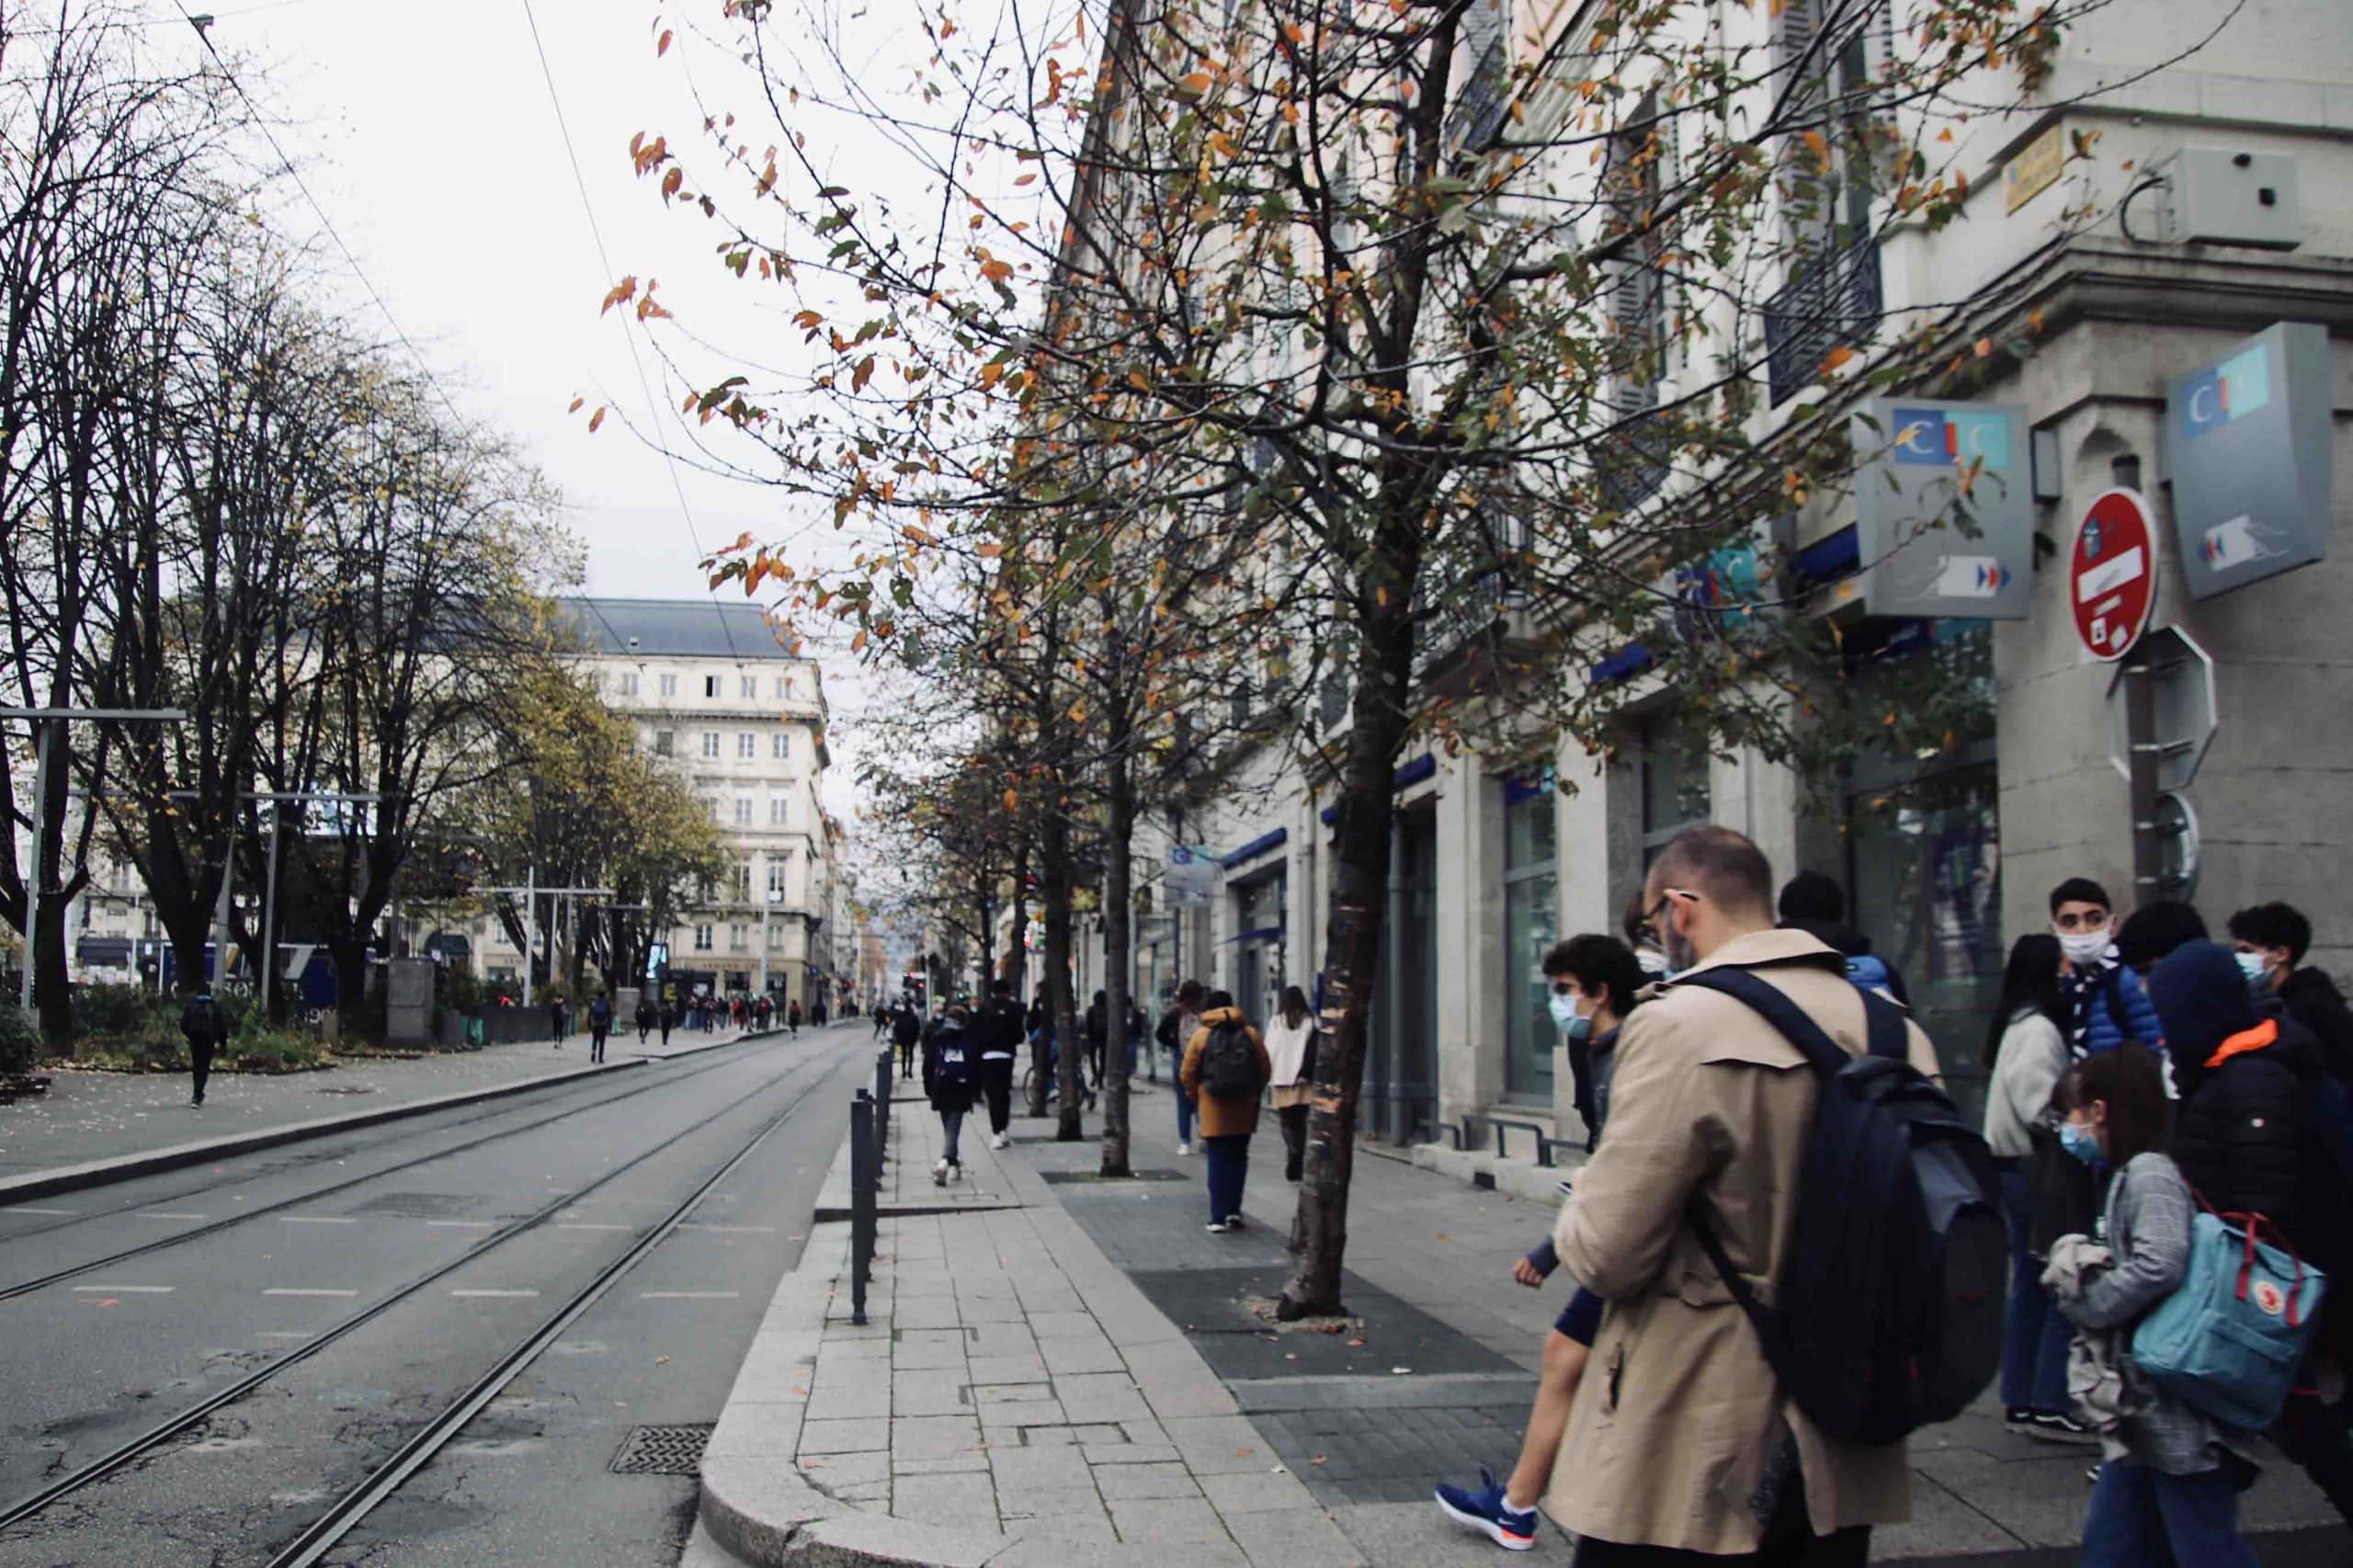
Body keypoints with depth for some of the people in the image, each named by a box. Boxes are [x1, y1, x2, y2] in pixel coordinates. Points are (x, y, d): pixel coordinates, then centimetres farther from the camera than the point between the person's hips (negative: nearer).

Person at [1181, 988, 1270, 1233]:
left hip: (1214, 1108, -2)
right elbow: (1265, 1071, 3)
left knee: (1218, 1160, 4)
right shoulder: (1251, 1034, 1)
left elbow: (1187, 1074, -3)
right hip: (1244, 1108, 2)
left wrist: (1196, 1093, 15)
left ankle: (1219, 1217, 0)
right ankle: (1234, 1210, 12)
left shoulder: (1201, 1035, -4)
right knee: (1238, 1158, 15)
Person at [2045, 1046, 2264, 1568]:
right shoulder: (2128, 1176, 16)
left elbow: (2160, 1266, -26)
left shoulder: (2149, 1173, -13)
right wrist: (2078, 1280, 2)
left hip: (2178, 1415, -10)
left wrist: (2085, 1306, -15)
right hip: (2143, 1412, 10)